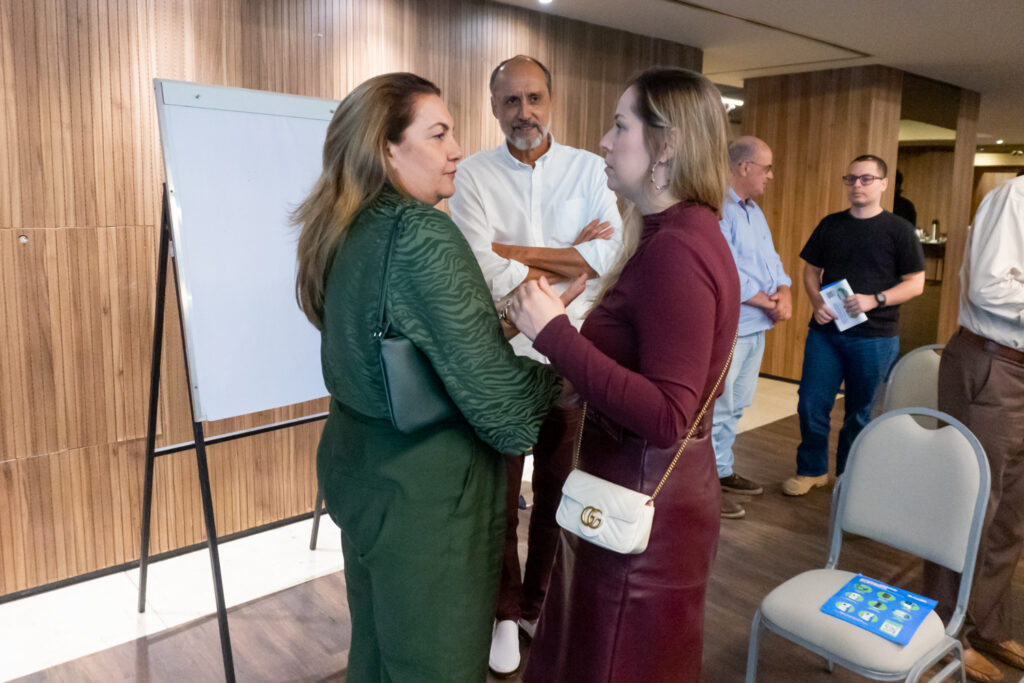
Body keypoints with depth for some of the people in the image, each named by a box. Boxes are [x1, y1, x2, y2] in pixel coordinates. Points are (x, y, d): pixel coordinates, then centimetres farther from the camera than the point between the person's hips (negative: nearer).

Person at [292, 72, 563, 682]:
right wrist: (556, 379, -2)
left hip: (360, 467, 9)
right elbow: (489, 386, -21)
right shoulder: (421, 235, -21)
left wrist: (497, 322, 9)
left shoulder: (345, 231, 6)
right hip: (425, 491, -9)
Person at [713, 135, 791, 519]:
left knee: (736, 406, 18)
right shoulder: (717, 209, -14)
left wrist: (784, 291, -1)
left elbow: (771, 259, 19)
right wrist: (766, 301, -15)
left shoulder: (753, 211, 18)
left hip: (756, 326, 10)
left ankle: (722, 471, 31)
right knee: (716, 408, -3)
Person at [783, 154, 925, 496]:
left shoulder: (899, 230, -1)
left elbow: (915, 283, -2)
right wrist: (817, 302, -7)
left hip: (875, 337, -2)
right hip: (825, 330, 3)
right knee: (811, 403, 2)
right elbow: (811, 270, 12)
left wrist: (875, 300, -18)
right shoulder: (830, 225, 8)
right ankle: (811, 470, 20)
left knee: (861, 411, 8)